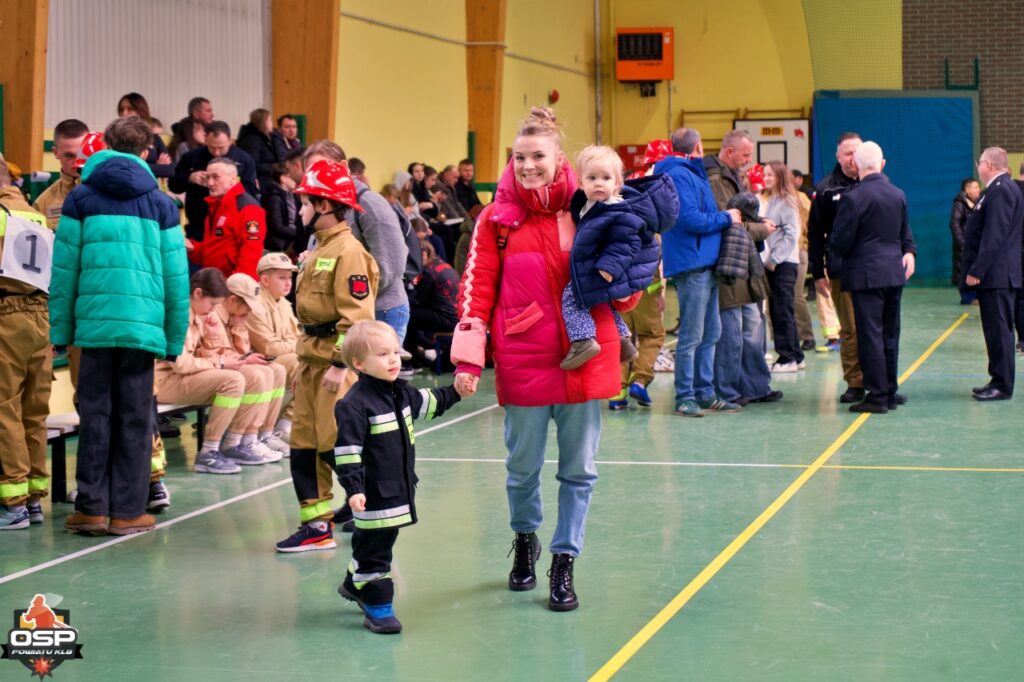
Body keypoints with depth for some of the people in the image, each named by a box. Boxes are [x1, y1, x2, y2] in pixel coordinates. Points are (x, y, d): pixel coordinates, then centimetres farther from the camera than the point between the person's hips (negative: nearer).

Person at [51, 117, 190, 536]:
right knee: (135, 419, 5)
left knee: (95, 415, 6)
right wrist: (175, 337, 9)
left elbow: (64, 269, 3)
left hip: (94, 323, 0)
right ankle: (127, 512, 7)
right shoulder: (160, 203, 8)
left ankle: (91, 508, 7)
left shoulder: (81, 198, 7)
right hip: (144, 324, 0)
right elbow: (176, 275, 5)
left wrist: (60, 329, 7)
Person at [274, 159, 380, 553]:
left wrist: (340, 364, -23)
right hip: (312, 357, 10)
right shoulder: (318, 249, 16)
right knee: (304, 444, 8)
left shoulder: (348, 251, -15)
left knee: (336, 446, -8)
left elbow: (356, 314, -20)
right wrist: (306, 355, 18)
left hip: (336, 359, -10)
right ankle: (317, 525, 14)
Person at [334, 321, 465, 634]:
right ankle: (378, 607, 10)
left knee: (375, 545, 22)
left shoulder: (400, 393, 7)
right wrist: (353, 488, -26)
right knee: (374, 549, 1)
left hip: (399, 489, 9)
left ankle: (354, 584, 42)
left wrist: (454, 392, 17)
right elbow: (347, 450, -22)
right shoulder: (354, 405, -19)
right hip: (373, 495, -9)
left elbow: (428, 403, 28)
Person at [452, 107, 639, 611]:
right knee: (523, 467, 11)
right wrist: (467, 359, -8)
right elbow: (477, 289, -1)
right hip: (523, 361, 0)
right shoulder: (497, 219, 1)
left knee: (579, 469, 6)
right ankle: (524, 540, 37)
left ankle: (564, 561, 19)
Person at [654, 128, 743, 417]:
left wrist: (725, 216, 11)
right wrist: (725, 218, -10)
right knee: (692, 336, -7)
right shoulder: (679, 175, -12)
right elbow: (690, 219, -20)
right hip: (691, 264, -10)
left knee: (711, 333, 13)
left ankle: (705, 393, 18)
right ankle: (685, 397, -2)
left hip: (706, 263, 10)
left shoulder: (692, 174, 20)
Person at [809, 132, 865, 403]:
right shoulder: (826, 190, 6)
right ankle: (855, 383, 9)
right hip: (841, 273, 0)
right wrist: (818, 273, 3)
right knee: (850, 330, 2)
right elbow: (815, 234, 7)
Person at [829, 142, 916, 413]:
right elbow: (905, 231, 16)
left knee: (870, 335, -4)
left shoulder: (853, 198, -14)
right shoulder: (898, 195, 7)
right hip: (895, 272, 7)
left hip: (866, 274, -7)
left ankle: (877, 396, -4)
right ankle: (890, 392, 20)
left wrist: (838, 256, 8)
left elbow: (840, 240, -10)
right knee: (890, 334, 14)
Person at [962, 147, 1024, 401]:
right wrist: (976, 269, 18)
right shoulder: (1001, 189, 17)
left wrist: (977, 271, -21)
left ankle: (1002, 386, -4)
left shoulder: (1001, 190, -16)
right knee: (997, 330, 13)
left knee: (999, 330, -7)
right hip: (996, 275, 10)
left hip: (996, 274, -10)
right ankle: (999, 380, 19)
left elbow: (994, 236, -22)